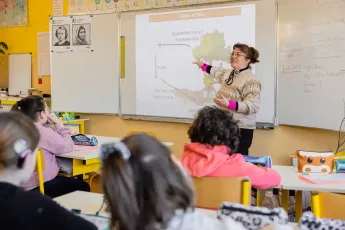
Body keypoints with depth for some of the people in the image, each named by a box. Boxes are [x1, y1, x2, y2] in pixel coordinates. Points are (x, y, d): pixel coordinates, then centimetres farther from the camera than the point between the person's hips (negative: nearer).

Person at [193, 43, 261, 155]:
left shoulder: (250, 80, -17)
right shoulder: (229, 74, 12)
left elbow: (253, 106, -26)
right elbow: (217, 72, 36)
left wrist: (229, 104, -32)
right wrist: (203, 65, 46)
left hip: (240, 129, -9)